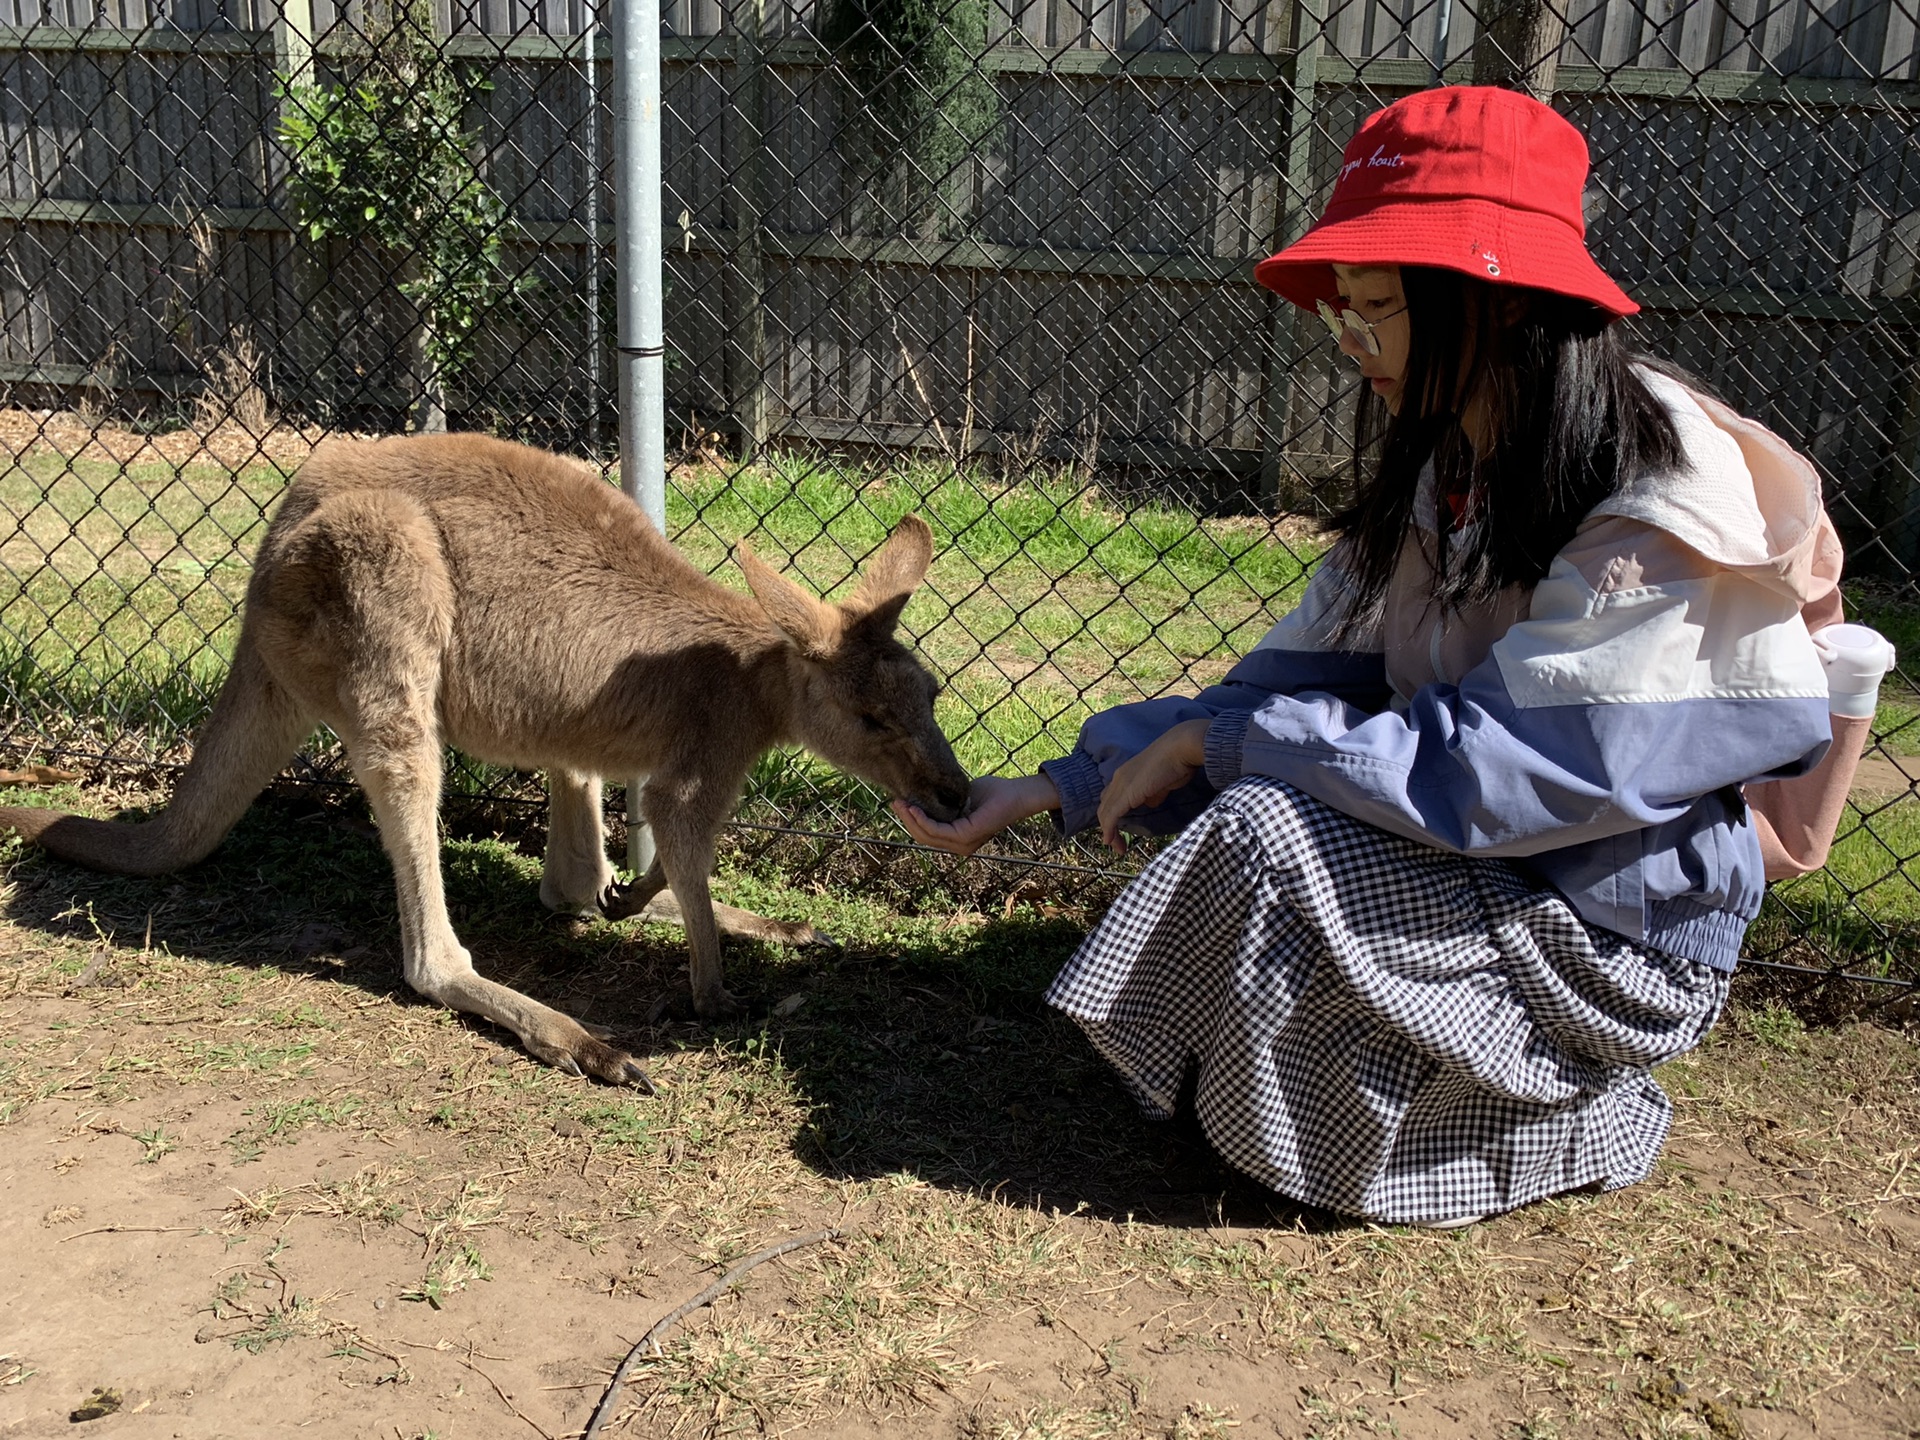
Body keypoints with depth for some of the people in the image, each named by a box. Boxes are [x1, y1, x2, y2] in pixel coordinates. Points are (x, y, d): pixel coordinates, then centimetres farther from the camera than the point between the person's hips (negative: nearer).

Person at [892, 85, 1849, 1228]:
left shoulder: (1665, 522, -25)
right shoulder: (1428, 468, 1)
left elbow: (1486, 772, -29)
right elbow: (1305, 674, 0)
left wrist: (1218, 740, -20)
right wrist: (1060, 790, -5)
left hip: (1609, 931, -8)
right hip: (1469, 868, 8)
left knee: (1269, 830, -24)